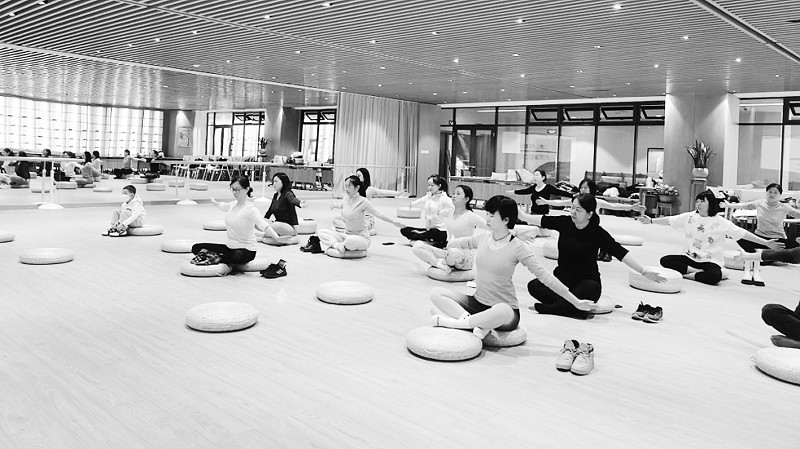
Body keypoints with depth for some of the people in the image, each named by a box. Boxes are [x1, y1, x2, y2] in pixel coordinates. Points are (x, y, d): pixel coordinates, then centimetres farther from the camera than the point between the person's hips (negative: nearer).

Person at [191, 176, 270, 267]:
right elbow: (223, 206, 29)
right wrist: (214, 202, 50)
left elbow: (262, 224, -35)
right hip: (229, 247, 7)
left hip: (246, 250, -7)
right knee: (196, 247, 2)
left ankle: (217, 259, -16)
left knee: (237, 257, -42)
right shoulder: (232, 205, 4)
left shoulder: (251, 209, -18)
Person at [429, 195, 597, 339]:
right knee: (436, 293, -12)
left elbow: (544, 275, -14)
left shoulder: (518, 248, -13)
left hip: (505, 308, -5)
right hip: (477, 303, 5)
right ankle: (476, 323, -25)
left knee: (502, 312, -42)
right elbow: (463, 242, 25)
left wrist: (576, 301, -16)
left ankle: (455, 322, -22)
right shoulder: (482, 238, 2)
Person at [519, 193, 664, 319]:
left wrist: (644, 271, -21)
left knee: (589, 290, -39)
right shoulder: (564, 222, -1)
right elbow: (541, 220, 9)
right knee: (534, 286, -22)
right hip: (562, 277, 4)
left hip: (587, 281, -3)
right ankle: (577, 308, -27)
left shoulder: (598, 233, -9)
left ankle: (550, 307, -23)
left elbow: (621, 253, -13)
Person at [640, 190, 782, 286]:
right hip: (690, 257, 3)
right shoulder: (690, 217, 3)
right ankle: (697, 271, -14)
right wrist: (651, 220, 1)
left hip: (710, 260, -3)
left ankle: (688, 275, -11)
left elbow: (742, 233, -7)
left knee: (715, 276, -36)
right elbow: (669, 220, 7)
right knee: (665, 260, -19)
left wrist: (765, 242, -12)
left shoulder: (721, 222, -6)